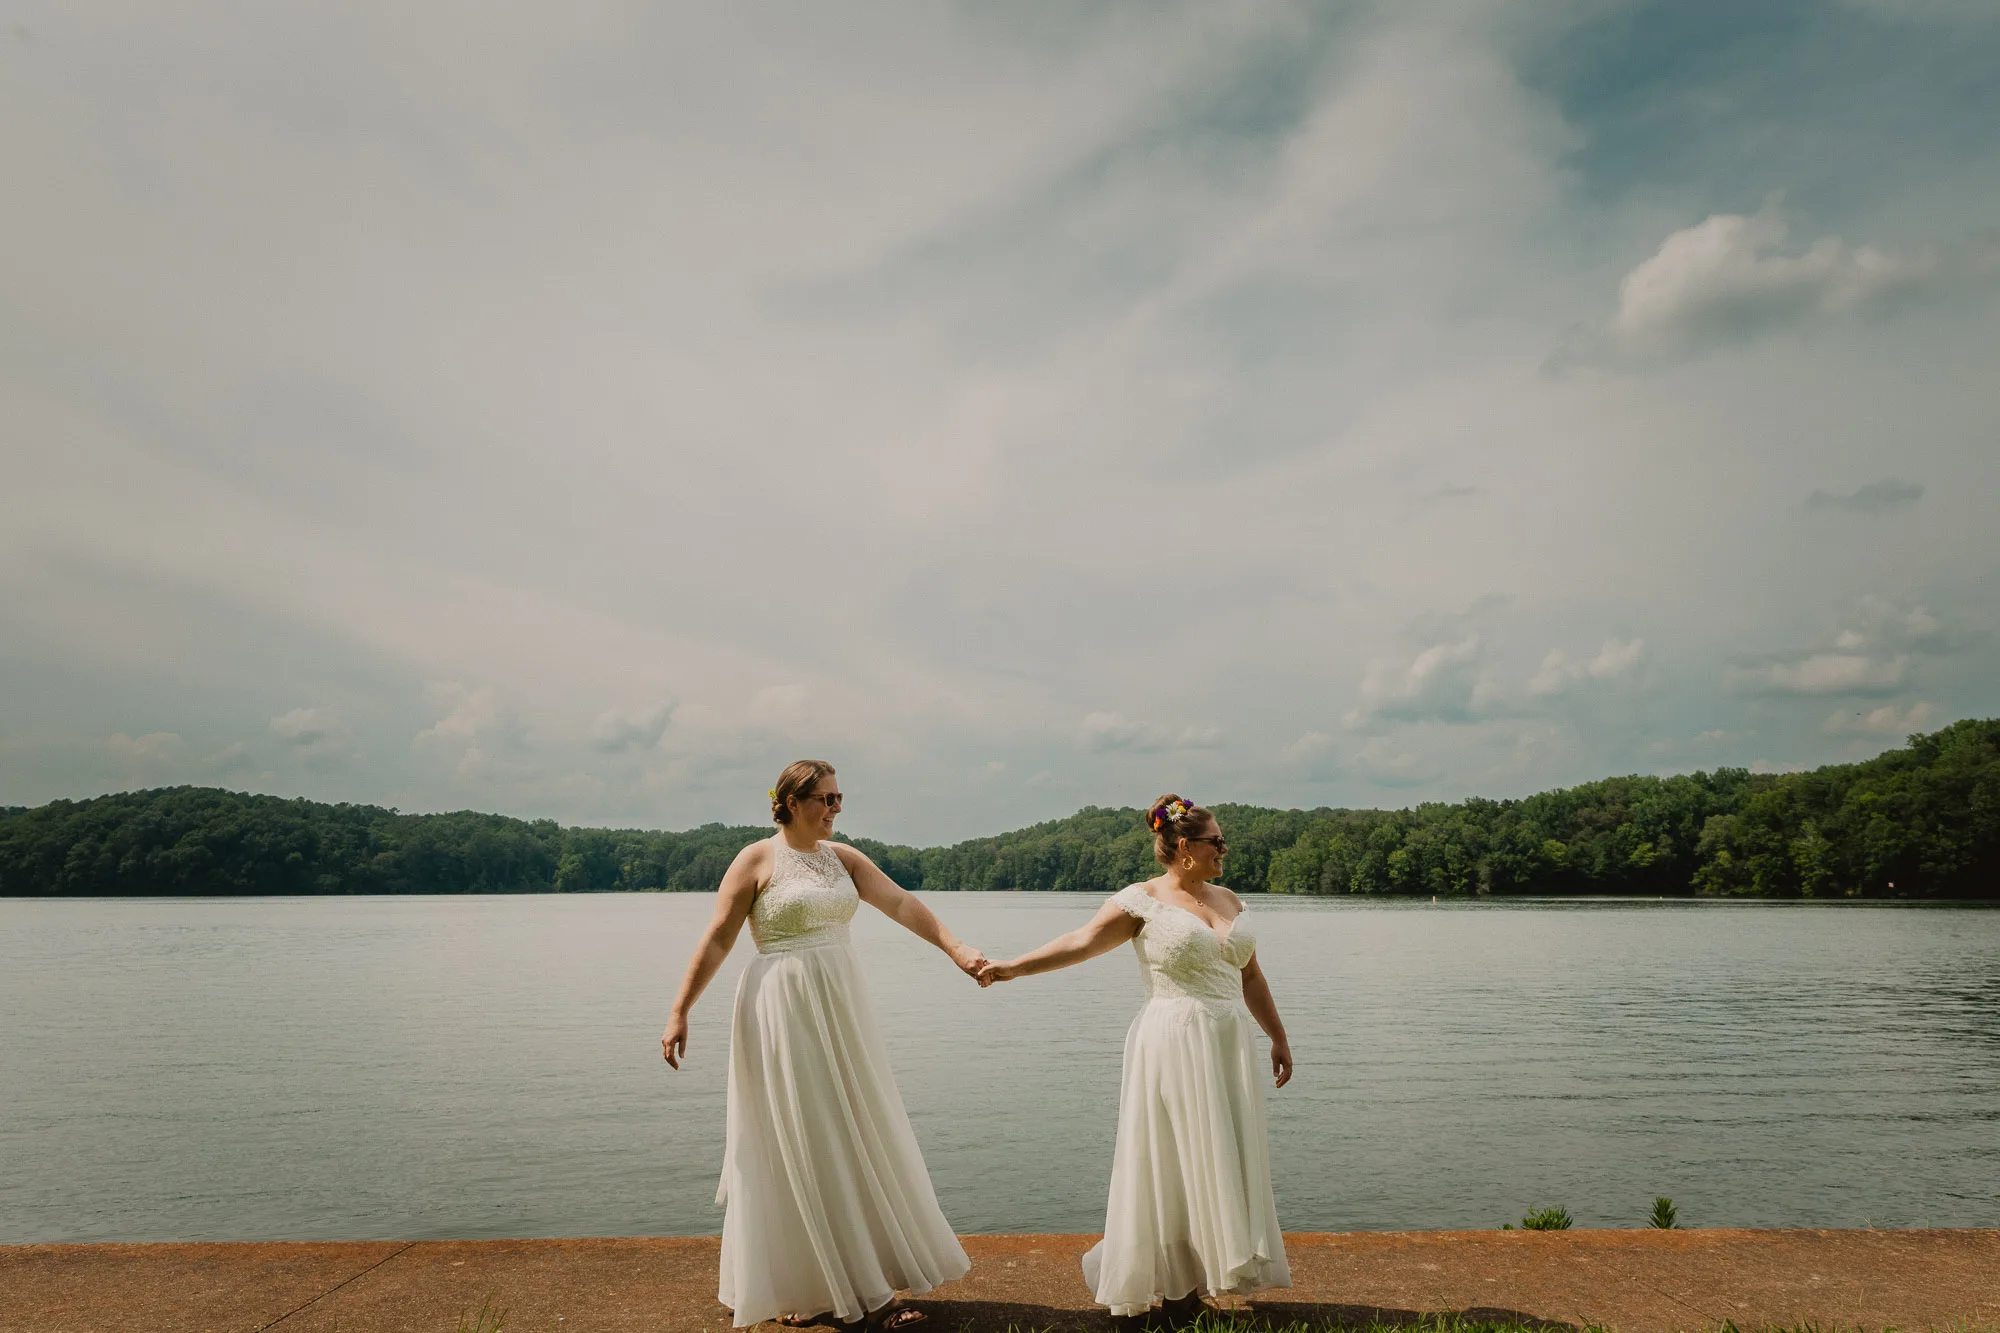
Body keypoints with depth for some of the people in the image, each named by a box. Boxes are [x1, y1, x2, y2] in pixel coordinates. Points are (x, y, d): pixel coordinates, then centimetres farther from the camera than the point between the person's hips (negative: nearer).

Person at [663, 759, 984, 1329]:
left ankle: (864, 1282, 25)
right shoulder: (756, 860, -7)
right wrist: (680, 1012, -11)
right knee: (795, 1144, 0)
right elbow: (716, 941, -7)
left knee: (855, 1136, 11)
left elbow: (900, 904, -4)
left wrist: (955, 948, -16)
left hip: (840, 1007, 6)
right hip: (782, 1009, -6)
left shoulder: (843, 857, 7)